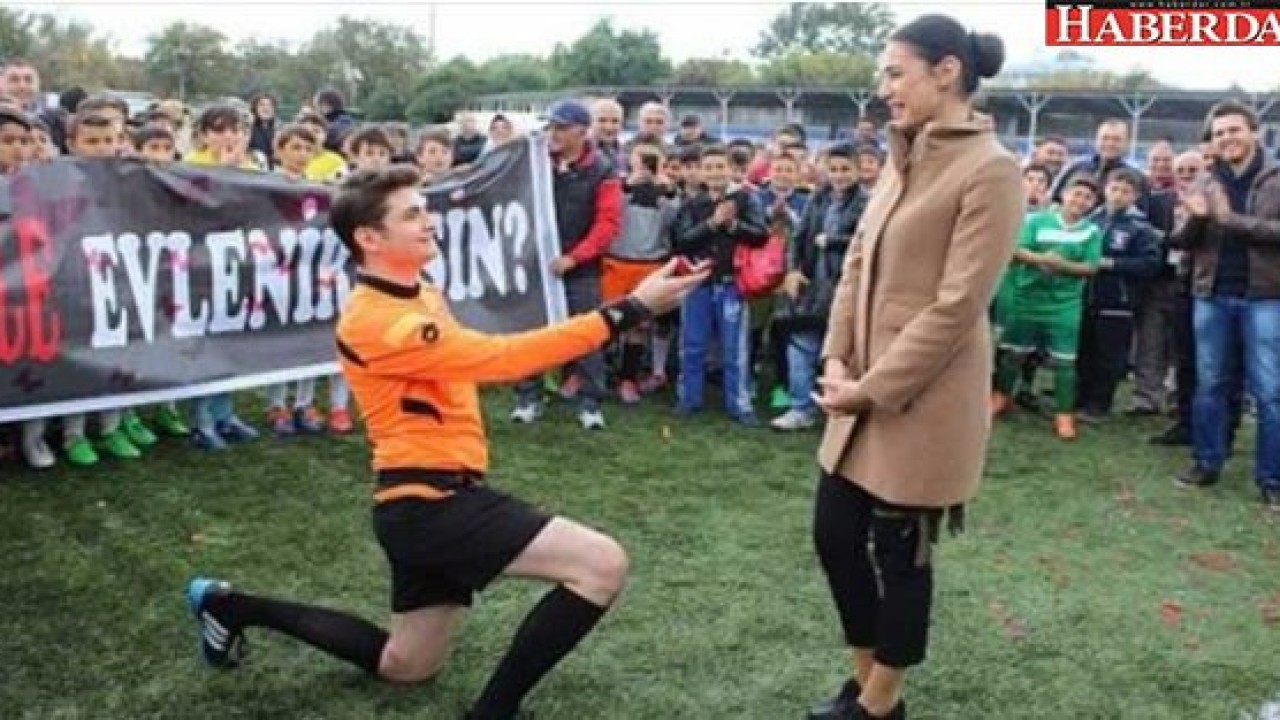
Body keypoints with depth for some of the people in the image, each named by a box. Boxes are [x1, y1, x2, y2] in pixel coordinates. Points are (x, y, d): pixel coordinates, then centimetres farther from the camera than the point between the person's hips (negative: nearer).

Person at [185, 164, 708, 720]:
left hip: (433, 501, 10)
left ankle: (231, 606, 35)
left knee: (404, 668, 26)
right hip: (431, 504, -10)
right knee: (602, 565, -21)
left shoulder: (420, 297, 12)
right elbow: (502, 359, -28)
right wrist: (631, 310, -30)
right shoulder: (378, 321, -20)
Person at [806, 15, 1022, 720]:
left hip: (925, 402, -8)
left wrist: (872, 390, -15)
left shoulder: (990, 170, -14)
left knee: (899, 551, 7)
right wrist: (836, 359, -1)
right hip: (867, 391, 8)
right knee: (835, 534, 13)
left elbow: (956, 306, -18)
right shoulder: (903, 161, 11)